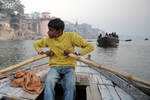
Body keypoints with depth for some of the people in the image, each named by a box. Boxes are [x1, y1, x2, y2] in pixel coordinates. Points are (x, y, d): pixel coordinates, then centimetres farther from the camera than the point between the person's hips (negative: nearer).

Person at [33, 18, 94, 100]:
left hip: (69, 67, -2)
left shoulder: (71, 36, -3)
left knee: (70, 86, -33)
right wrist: (42, 52, 5)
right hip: (55, 67, 2)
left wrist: (76, 54, -18)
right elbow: (36, 44, 27)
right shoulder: (48, 39, 7)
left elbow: (90, 46, -3)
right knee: (48, 82, -32)